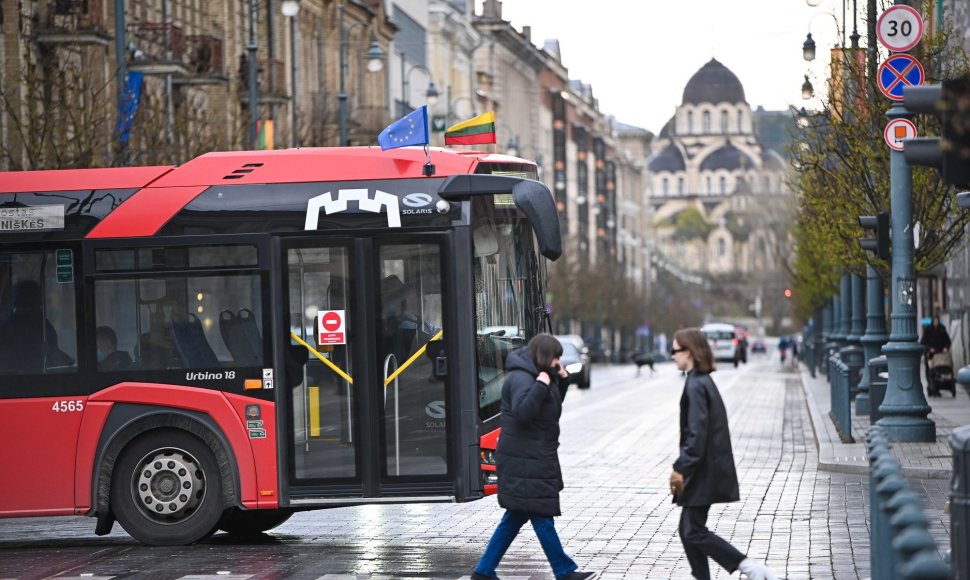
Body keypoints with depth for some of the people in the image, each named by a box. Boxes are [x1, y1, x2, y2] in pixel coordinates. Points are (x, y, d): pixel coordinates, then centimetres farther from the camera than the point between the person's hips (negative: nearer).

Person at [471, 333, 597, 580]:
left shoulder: (533, 376, 15)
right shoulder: (521, 378, -17)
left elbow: (552, 409, 25)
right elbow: (522, 412, -31)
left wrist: (562, 380, 10)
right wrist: (541, 385, -28)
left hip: (535, 460, 11)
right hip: (525, 464, -11)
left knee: (515, 517, 13)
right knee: (542, 517, -3)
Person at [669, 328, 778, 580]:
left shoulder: (695, 385, -17)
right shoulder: (705, 381, 13)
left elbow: (696, 433, -22)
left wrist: (680, 469, -19)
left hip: (702, 472, -10)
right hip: (708, 470, 10)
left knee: (694, 532, -6)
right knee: (688, 529, 13)